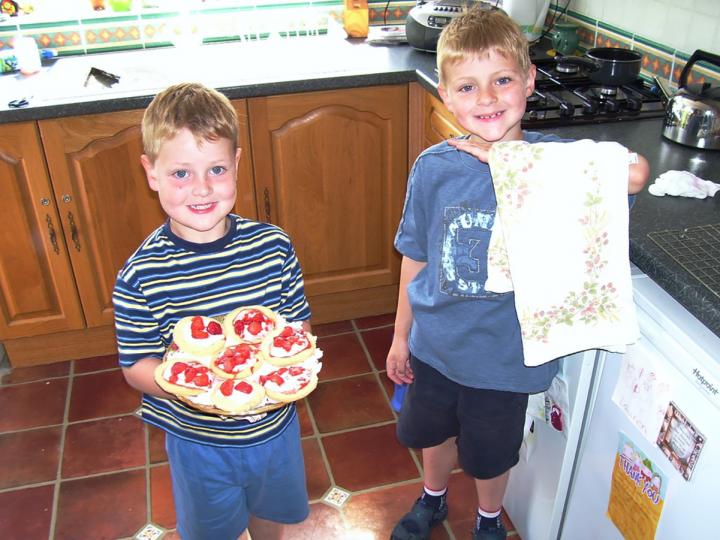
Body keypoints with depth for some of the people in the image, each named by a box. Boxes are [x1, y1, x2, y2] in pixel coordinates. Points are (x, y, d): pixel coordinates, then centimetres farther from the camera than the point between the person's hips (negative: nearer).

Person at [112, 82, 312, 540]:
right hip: (198, 439, -2)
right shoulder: (141, 276, -22)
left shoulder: (273, 246, -15)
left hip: (275, 426, 3)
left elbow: (300, 325, -3)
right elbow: (137, 366, -14)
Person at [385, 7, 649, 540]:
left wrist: (628, 179, -37)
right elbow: (416, 257, -2)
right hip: (435, 343, 2)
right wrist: (401, 336, 7)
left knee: (490, 453, 21)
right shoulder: (434, 168, -13)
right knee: (434, 431, 26)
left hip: (505, 352, -1)